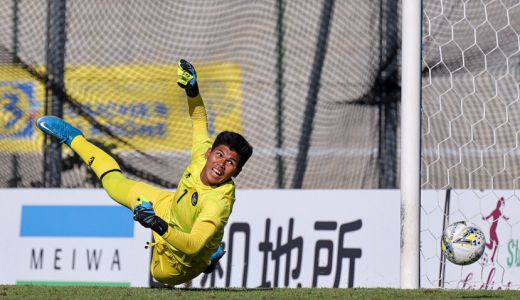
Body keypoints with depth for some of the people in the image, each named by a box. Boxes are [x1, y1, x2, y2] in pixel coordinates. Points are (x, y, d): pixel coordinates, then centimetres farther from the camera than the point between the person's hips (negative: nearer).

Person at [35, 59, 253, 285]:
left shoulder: (220, 202, -46)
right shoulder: (202, 155, -27)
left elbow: (193, 245, -51)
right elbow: (199, 120, -4)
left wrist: (161, 227, -67)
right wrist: (192, 90, -22)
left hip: (183, 255, -6)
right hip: (171, 208, 7)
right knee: (116, 184, 18)